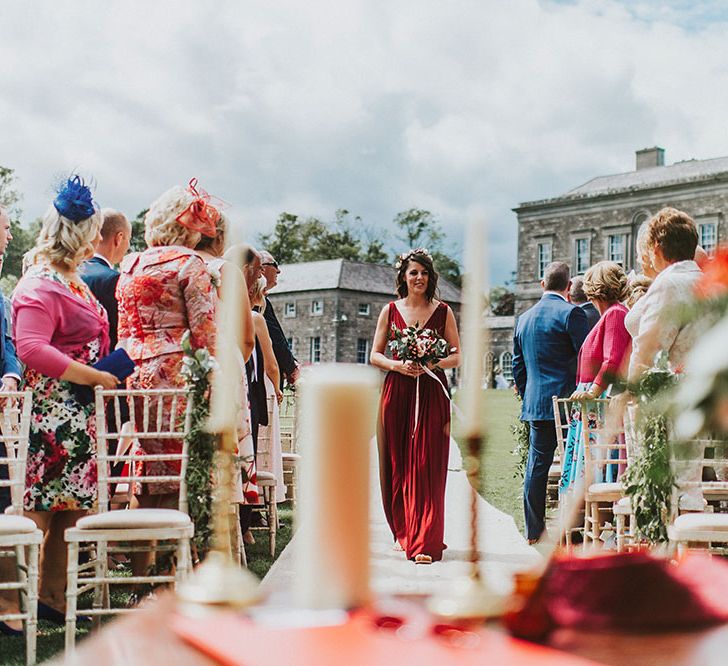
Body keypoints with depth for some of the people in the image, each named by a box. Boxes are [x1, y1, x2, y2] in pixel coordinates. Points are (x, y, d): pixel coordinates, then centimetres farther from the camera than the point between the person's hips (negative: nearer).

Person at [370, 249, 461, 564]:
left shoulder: (443, 311, 7)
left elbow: (458, 356, 7)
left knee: (427, 467, -6)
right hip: (396, 393, 1)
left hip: (431, 394, -1)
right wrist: (399, 365, -10)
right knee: (398, 465, 3)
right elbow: (375, 355, 8)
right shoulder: (390, 310, 9)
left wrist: (433, 364, -12)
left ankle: (425, 542, -4)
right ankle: (403, 533, 19)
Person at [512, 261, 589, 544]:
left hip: (535, 403, 6)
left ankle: (533, 530, 12)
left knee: (536, 466, 8)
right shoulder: (571, 313, -8)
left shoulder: (524, 318, 12)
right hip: (568, 401, -6)